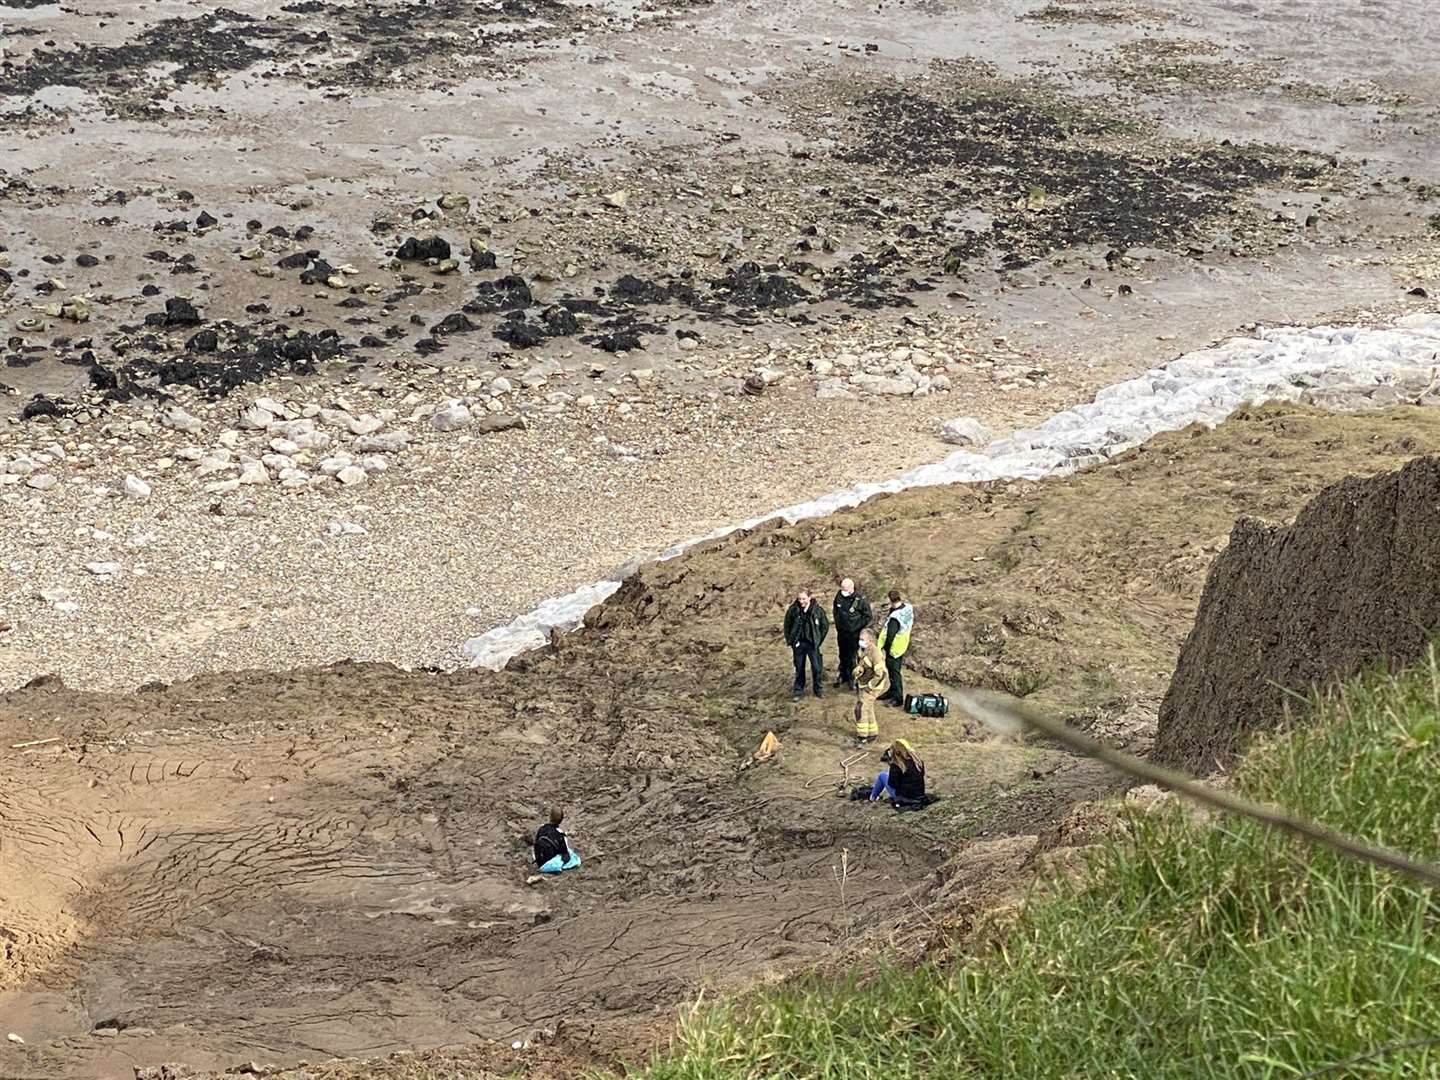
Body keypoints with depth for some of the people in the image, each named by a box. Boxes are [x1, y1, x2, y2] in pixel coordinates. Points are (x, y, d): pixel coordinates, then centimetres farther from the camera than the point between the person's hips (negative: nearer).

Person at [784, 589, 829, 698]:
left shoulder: (817, 610, -10)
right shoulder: (793, 610, -8)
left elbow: (825, 626, 1)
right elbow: (787, 626, 5)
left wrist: (818, 640, -1)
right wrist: (790, 640, 1)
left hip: (812, 644, -1)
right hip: (798, 644, 1)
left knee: (816, 668, 1)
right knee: (799, 668, 10)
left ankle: (818, 689, 18)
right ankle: (798, 689, 23)